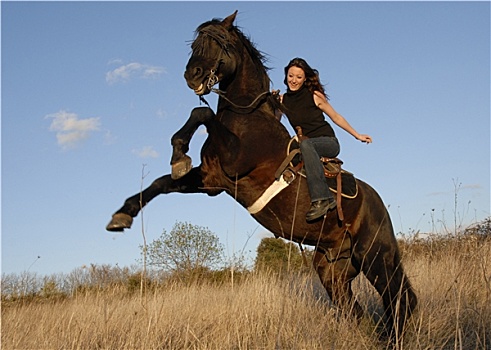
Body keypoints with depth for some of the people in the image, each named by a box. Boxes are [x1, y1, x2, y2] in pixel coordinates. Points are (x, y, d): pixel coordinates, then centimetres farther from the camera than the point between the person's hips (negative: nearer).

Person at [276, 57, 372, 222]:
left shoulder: (314, 96, -3)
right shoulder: (283, 100, 7)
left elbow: (336, 117, 6)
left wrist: (357, 135, 10)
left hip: (328, 143, -5)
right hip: (305, 146, 5)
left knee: (305, 144, -37)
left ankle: (322, 199, -47)